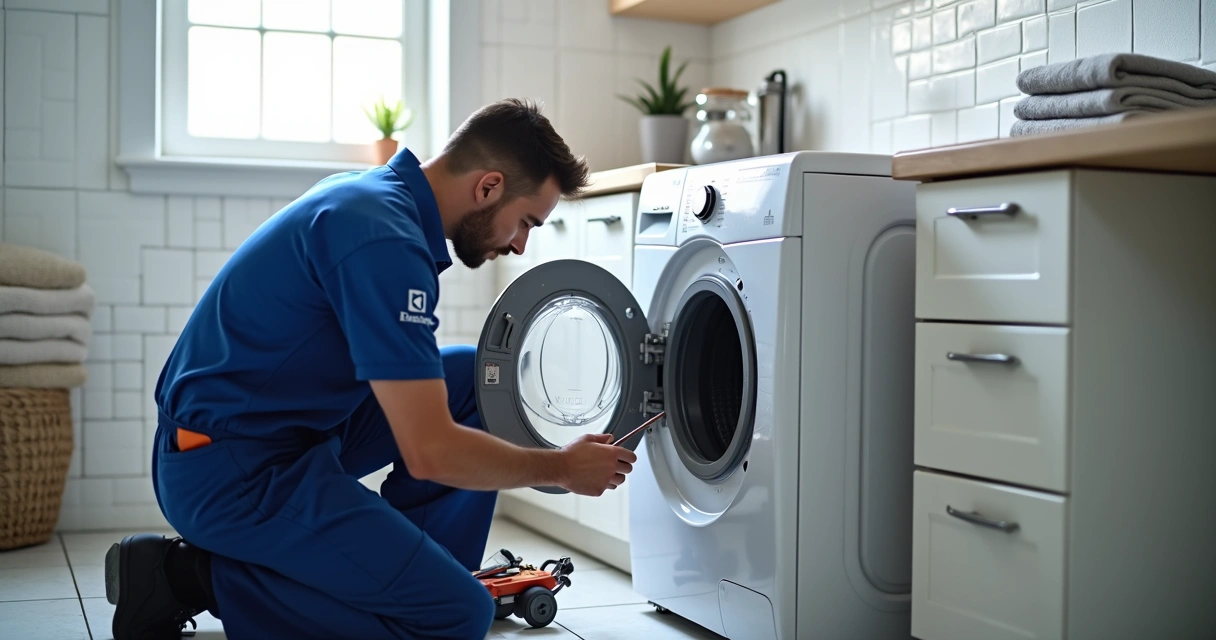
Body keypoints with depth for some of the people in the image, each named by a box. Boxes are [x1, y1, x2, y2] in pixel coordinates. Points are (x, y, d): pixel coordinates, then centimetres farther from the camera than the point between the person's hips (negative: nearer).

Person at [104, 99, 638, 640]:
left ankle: (401, 575, 8)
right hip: (234, 471, -10)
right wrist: (560, 468, -9)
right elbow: (430, 452, -24)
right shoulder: (384, 238, -23)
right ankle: (198, 576, -7)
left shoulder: (371, 194, 8)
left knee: (476, 380, 8)